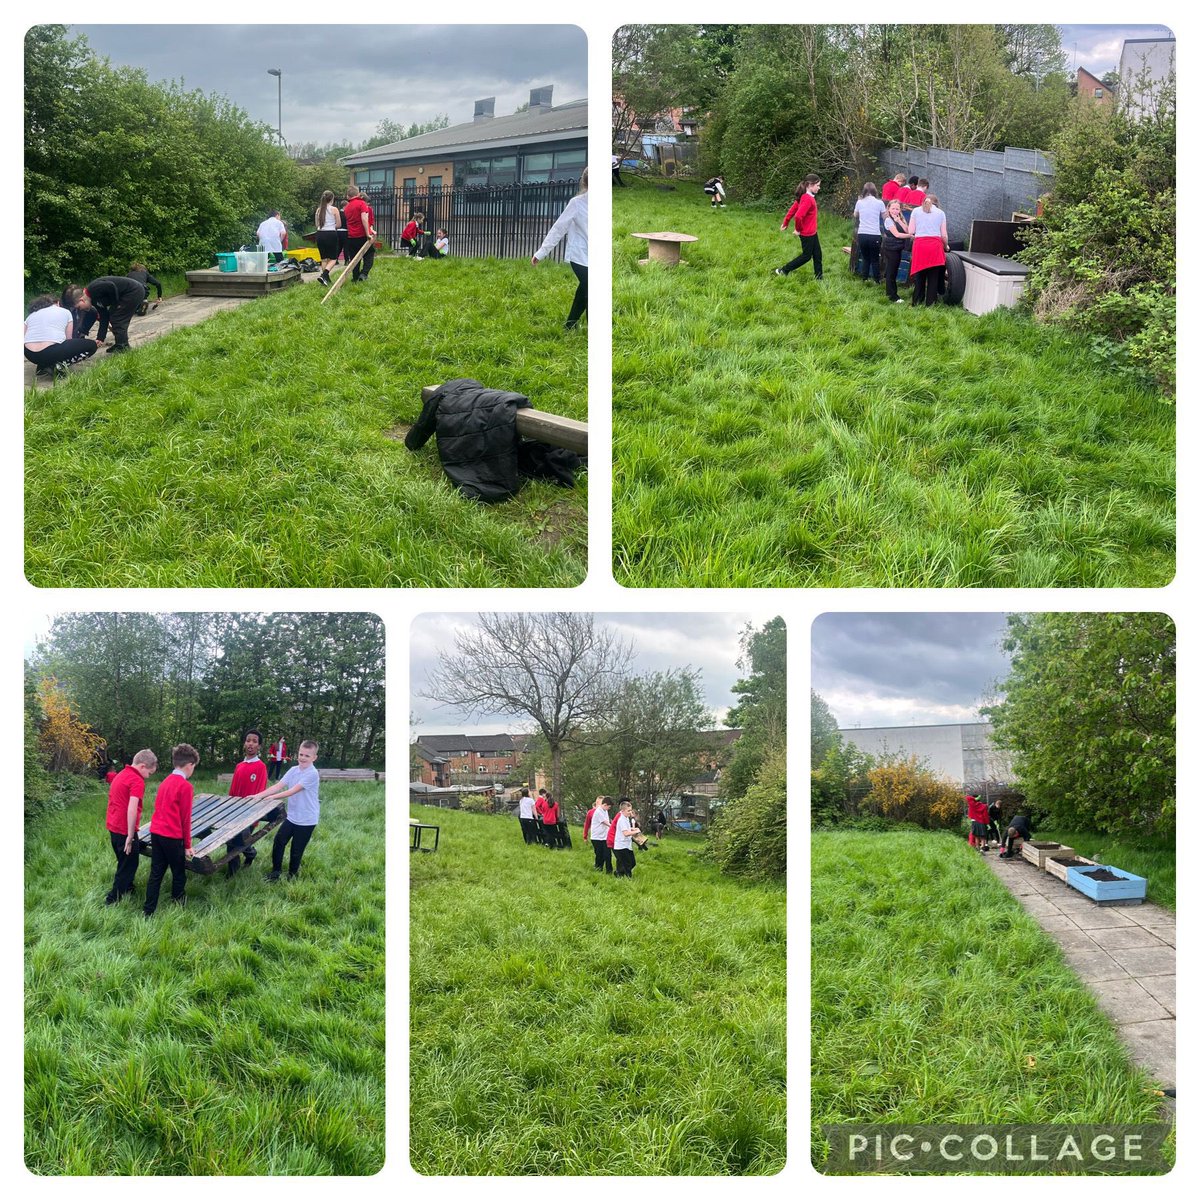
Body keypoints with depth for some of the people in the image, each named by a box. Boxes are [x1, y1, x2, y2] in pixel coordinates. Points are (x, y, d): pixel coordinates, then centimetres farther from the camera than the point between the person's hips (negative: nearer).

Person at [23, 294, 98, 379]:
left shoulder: (31, 315, 23)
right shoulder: (65, 312, 17)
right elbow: (68, 339, 19)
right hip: (52, 353, -5)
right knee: (91, 345, 13)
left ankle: (43, 366, 11)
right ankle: (60, 364, -4)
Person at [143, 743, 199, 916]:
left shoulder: (165, 782, 11)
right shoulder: (185, 786, -12)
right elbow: (185, 818, -10)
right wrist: (187, 845, -2)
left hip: (156, 832, 7)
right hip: (173, 837, -7)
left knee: (156, 874, 8)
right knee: (179, 875, 10)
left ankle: (148, 912, 7)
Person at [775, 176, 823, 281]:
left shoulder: (804, 197, 4)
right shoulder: (808, 199, -27)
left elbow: (793, 209, 13)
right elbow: (798, 216, -35)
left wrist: (785, 223, 21)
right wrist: (799, 229, -18)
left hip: (812, 233, 9)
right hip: (807, 234, -9)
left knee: (817, 254, 14)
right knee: (806, 256, 6)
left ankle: (818, 277, 23)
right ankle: (783, 270, 15)